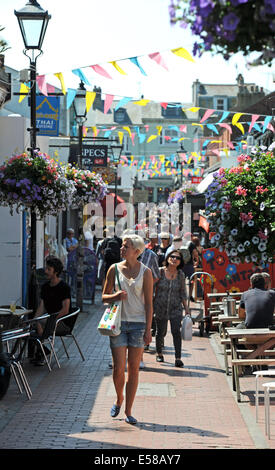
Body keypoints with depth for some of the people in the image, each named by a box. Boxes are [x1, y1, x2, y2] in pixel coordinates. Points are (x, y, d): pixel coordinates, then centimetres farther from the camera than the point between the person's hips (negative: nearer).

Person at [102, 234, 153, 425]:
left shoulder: (145, 272, 0)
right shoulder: (114, 269, 5)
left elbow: (149, 303, 0)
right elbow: (104, 296, 12)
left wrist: (148, 329, -7)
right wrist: (114, 297, -11)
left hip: (138, 323, -1)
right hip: (118, 323, 1)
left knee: (134, 368, 1)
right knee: (118, 368, -5)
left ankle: (128, 411, 10)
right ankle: (119, 399, 24)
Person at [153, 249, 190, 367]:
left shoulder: (180, 275, 0)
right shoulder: (160, 272, -6)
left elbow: (183, 292, 8)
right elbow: (153, 289, 0)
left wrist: (186, 308, 6)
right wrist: (151, 305, 0)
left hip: (176, 307, 0)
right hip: (160, 307, 0)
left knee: (176, 331, -13)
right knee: (161, 332, 10)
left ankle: (178, 358, -11)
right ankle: (159, 353, 34)